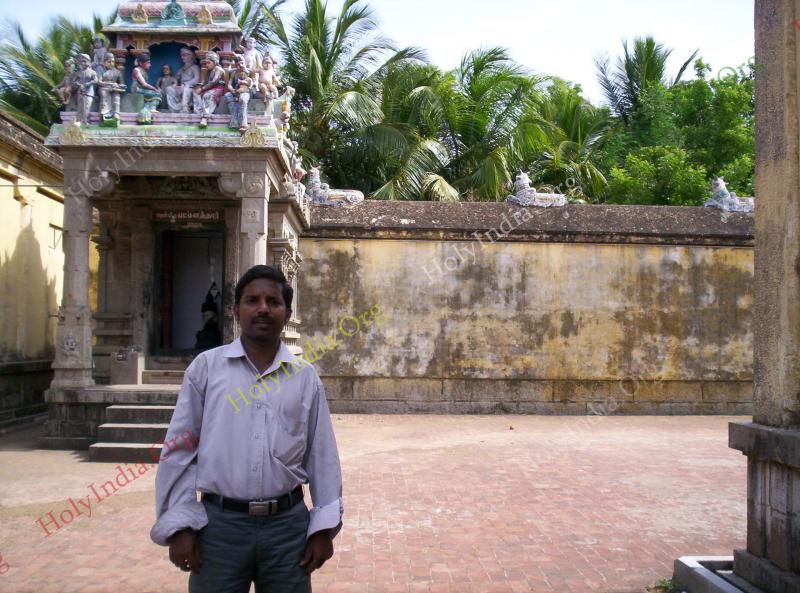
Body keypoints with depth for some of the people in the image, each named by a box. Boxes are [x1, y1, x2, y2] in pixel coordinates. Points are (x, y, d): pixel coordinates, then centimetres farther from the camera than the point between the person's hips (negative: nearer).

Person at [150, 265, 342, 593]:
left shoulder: (306, 376, 4)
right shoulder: (206, 367, 0)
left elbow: (321, 454, 6)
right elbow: (179, 450, 0)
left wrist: (324, 527, 3)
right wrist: (179, 524, -4)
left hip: (288, 523, 2)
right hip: (219, 522, -1)